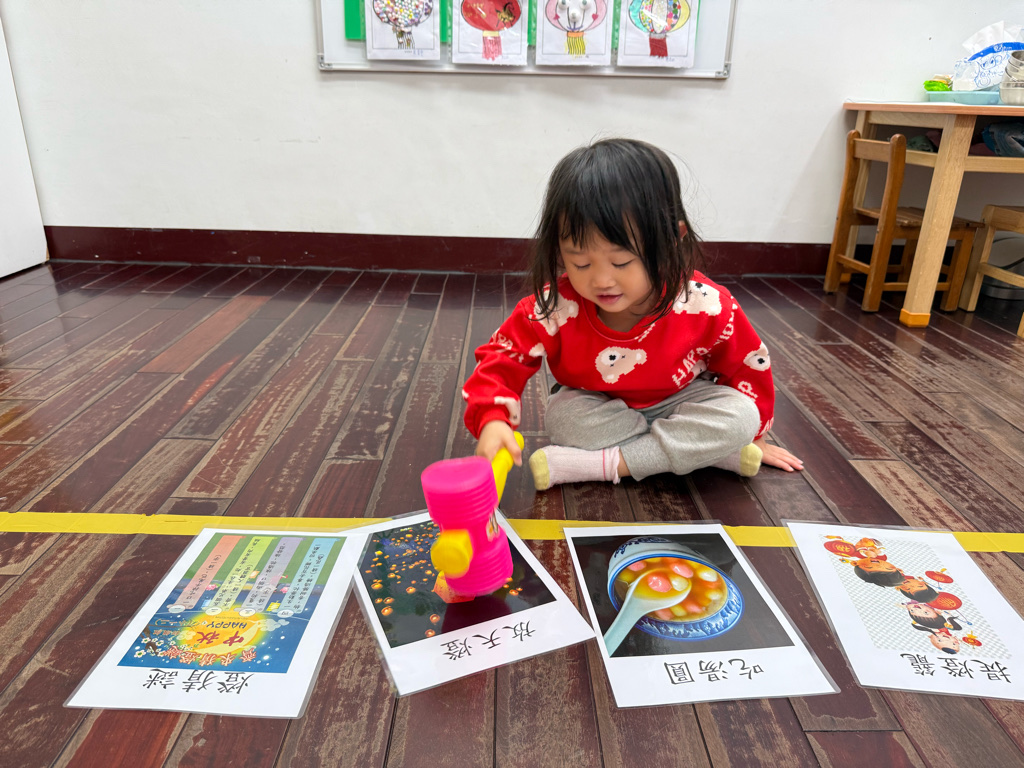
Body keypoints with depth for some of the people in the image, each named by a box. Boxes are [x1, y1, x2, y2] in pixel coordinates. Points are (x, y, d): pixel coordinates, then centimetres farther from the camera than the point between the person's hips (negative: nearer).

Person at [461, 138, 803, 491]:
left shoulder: (705, 305, -25)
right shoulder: (554, 307, -28)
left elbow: (748, 367, -7)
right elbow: (501, 361, -24)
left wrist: (752, 434, 4)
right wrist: (492, 420, -43)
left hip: (676, 403, 1)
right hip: (598, 408, 0)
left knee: (739, 416, -27)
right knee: (562, 416, -32)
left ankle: (596, 464, -27)